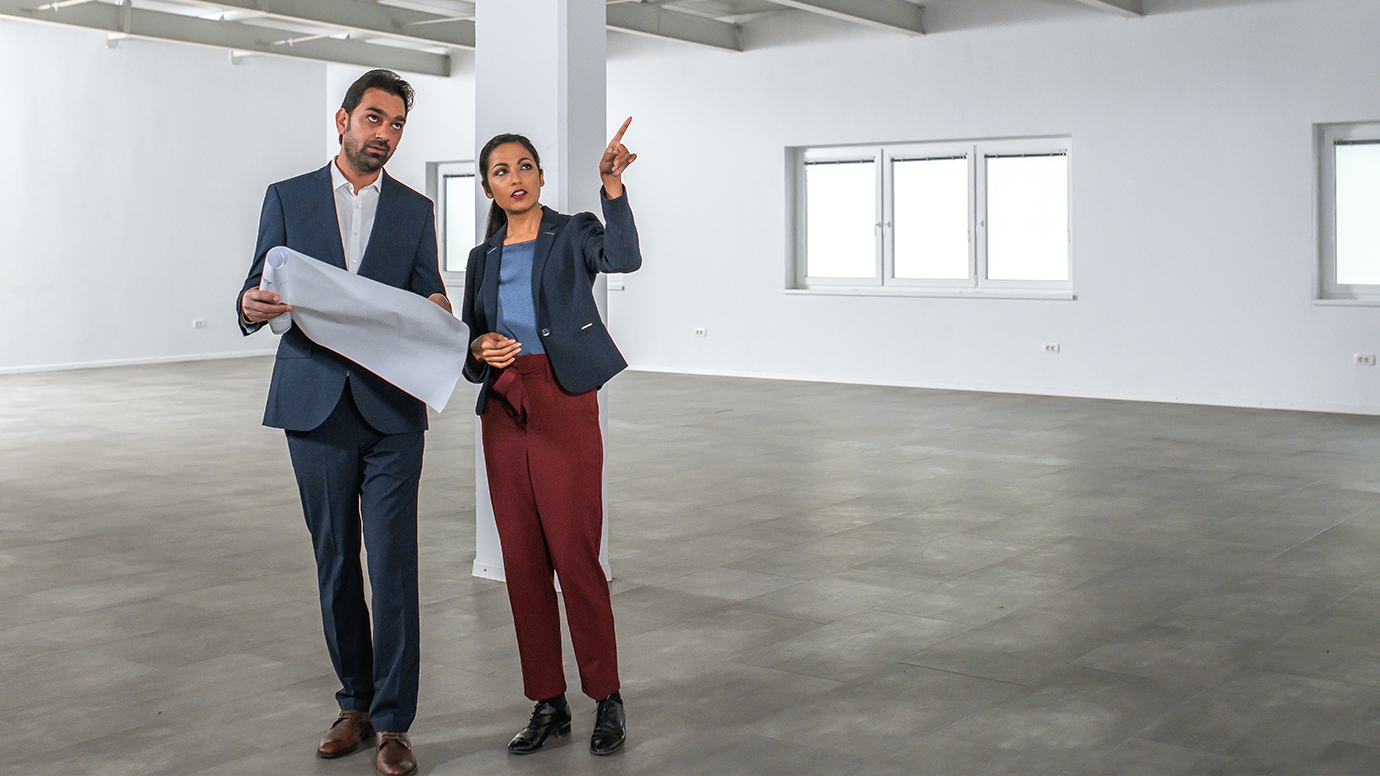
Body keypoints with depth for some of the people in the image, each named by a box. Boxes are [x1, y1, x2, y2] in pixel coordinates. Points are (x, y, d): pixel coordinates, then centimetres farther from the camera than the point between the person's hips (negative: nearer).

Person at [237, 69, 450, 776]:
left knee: (393, 564, -4)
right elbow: (256, 299, 5)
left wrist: (435, 309, -16)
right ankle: (355, 703, 23)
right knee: (335, 564, 8)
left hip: (392, 411, 0)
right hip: (315, 405, 1)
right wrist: (253, 307, -20)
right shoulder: (288, 198, 8)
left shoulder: (415, 210, 11)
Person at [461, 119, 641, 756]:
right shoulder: (483, 258, 17)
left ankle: (607, 699, 5)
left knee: (574, 553, -8)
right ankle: (548, 703, 15)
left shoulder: (573, 235, 3)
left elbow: (623, 257, -19)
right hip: (502, 410, 5)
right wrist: (479, 350, -3)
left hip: (564, 403, -5)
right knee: (521, 559, 5)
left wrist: (612, 187, -32)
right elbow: (465, 339, 20)